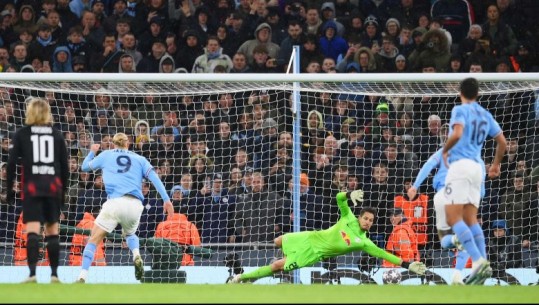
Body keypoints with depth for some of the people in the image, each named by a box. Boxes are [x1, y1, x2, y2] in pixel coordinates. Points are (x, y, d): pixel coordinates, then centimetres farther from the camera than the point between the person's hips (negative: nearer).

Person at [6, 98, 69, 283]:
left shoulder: (22, 134, 4)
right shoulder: (56, 134, 10)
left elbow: (11, 163, -1)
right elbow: (65, 166, 10)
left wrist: (9, 189, 5)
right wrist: (63, 191, 18)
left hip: (32, 187, -2)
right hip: (53, 187, 2)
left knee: (33, 231, -9)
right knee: (52, 231, 11)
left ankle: (32, 273, -23)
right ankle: (54, 273, 12)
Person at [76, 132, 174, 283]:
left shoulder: (105, 155, 19)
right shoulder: (139, 159, 20)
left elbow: (85, 167, 33)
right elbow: (154, 177, 7)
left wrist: (92, 152, 52)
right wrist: (166, 200, 1)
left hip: (115, 202, -2)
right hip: (135, 204, 2)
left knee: (94, 240, 4)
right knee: (129, 234, 31)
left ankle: (82, 277, -13)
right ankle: (136, 256, -1)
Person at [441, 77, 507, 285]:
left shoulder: (460, 110, -4)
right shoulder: (485, 115, 17)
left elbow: (457, 134, -21)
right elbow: (502, 141, 19)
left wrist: (445, 150, -3)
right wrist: (496, 164, 34)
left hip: (460, 165, -7)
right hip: (477, 167, 7)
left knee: (453, 218, -11)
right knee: (470, 219, 9)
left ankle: (478, 261, -25)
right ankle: (483, 264, -3)